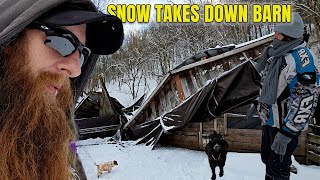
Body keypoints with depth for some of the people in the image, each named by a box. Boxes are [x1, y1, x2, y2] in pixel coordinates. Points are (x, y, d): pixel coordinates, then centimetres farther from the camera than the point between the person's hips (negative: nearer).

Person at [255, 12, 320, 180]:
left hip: (285, 124, -8)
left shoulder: (302, 59, -23)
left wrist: (286, 133, -25)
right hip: (269, 119, 8)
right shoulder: (277, 53, 4)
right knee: (267, 158, 22)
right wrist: (261, 106, 20)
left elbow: (305, 102, -27)